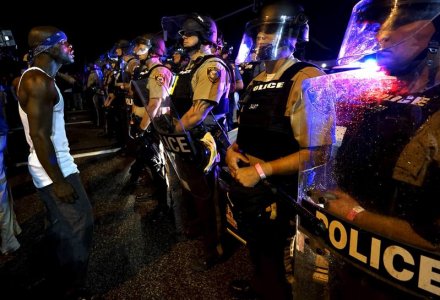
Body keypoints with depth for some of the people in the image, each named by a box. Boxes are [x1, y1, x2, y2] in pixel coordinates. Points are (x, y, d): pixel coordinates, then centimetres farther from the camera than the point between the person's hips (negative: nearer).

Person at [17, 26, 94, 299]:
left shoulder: (40, 77, 12)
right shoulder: (38, 80, -19)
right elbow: (39, 136, -24)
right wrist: (59, 180, -22)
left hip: (57, 165, 10)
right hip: (54, 169, -10)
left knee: (62, 228, 19)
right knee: (77, 228, 0)